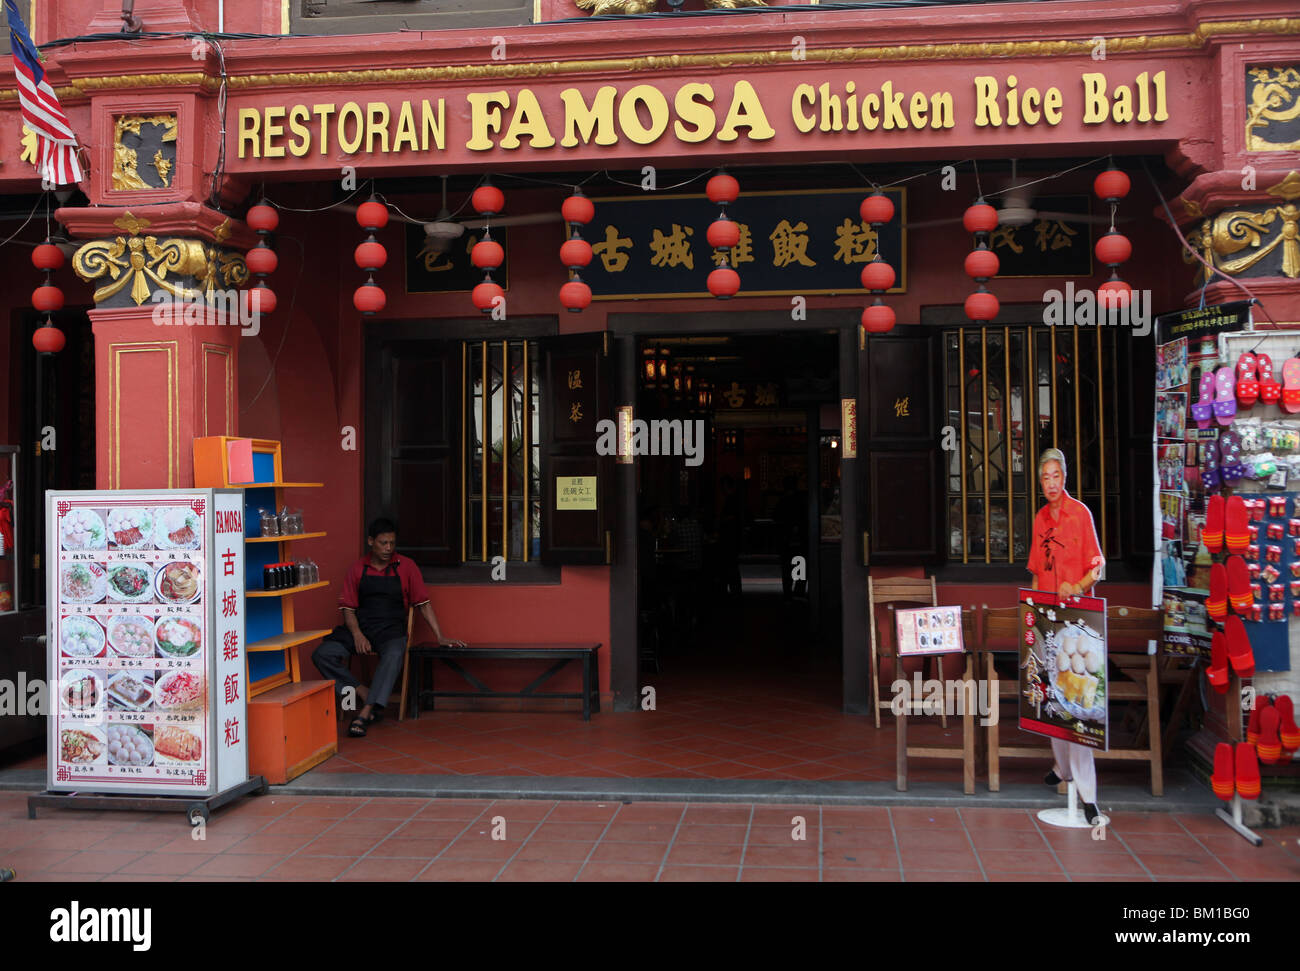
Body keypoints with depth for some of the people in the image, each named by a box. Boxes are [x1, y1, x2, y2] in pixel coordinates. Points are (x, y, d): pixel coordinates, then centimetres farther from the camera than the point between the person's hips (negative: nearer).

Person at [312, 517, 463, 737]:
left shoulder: (405, 567, 6)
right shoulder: (358, 568, 9)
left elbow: (423, 604, 6)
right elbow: (348, 607, 8)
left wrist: (440, 637, -1)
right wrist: (357, 635, -11)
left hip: (391, 629, -2)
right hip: (360, 627, 2)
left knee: (393, 655, -38)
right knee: (321, 654, -23)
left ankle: (366, 712, -38)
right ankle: (363, 692, -18)